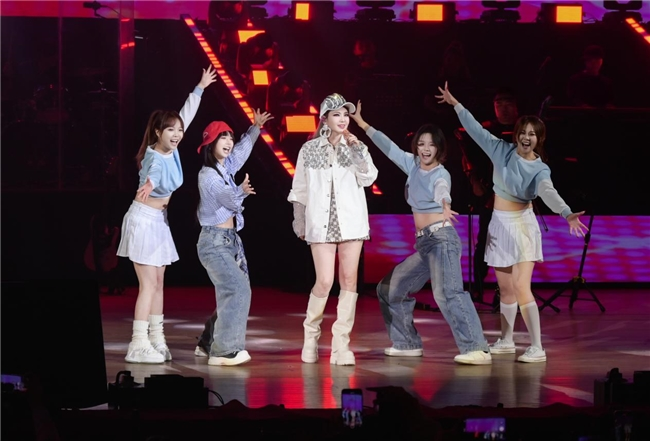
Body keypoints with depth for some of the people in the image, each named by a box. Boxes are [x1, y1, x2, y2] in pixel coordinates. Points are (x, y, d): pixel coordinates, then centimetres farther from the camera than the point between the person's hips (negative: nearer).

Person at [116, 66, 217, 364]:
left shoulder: (170, 150, -2)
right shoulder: (155, 158, -24)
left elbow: (186, 115, 13)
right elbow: (153, 173, -51)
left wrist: (200, 88, 22)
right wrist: (149, 185, -74)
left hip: (159, 220, 9)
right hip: (143, 220, -9)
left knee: (158, 282, 9)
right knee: (148, 284, -10)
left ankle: (156, 339, 13)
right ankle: (139, 344, -10)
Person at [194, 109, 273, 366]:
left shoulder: (226, 167, 10)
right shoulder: (208, 175, -16)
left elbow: (242, 150, 29)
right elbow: (229, 200, -20)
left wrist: (255, 128, 36)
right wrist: (241, 192, -30)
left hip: (230, 240, 9)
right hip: (215, 241, -9)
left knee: (231, 293, 9)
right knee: (237, 289, -20)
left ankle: (209, 344, 19)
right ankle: (224, 350, -21)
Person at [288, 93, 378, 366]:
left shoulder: (357, 148, 7)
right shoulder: (310, 150, 4)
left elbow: (368, 179, -7)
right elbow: (300, 190, 10)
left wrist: (356, 151, -13)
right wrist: (300, 223, 10)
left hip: (351, 220, 2)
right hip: (321, 221, -2)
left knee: (349, 280, -2)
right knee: (325, 281, -9)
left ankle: (341, 343, 2)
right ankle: (311, 335, 12)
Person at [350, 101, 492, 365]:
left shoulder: (441, 174, -9)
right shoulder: (412, 165, 12)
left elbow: (441, 191, -32)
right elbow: (389, 147, 20)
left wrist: (445, 207, -54)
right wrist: (362, 123, 20)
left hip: (442, 238, -9)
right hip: (423, 244, 9)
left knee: (447, 293, -26)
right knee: (390, 288, 17)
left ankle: (477, 350, -35)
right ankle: (407, 343, 26)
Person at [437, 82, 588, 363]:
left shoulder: (540, 170, -13)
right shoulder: (502, 151, -1)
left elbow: (548, 192, -31)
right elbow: (476, 129, 6)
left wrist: (567, 214, -51)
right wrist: (455, 103, 10)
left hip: (522, 226, -5)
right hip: (499, 225, 5)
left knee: (521, 288, -15)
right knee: (506, 289, 14)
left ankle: (537, 348, -17)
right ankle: (506, 341, 28)